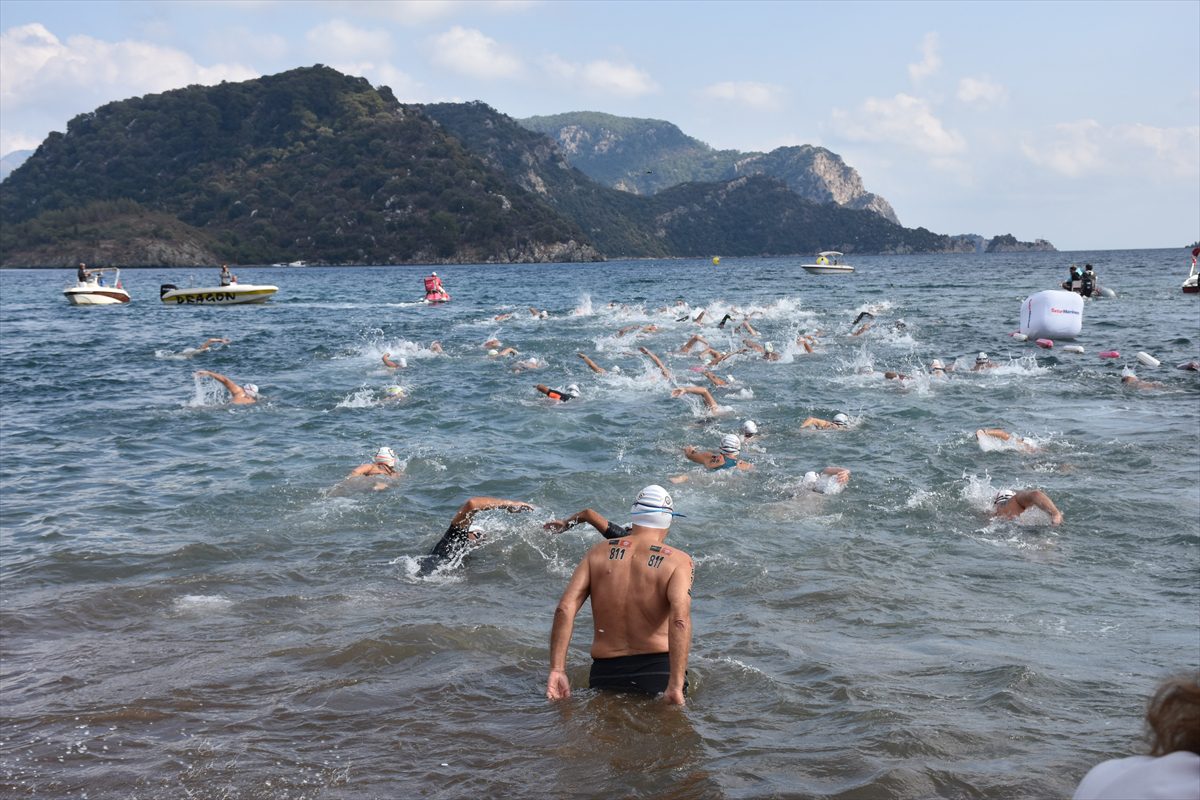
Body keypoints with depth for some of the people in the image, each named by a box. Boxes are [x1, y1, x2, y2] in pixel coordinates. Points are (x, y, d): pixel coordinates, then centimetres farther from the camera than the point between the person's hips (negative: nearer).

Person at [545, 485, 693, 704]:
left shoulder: (598, 553, 10)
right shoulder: (679, 561, -1)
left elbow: (564, 609, 0)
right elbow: (680, 618, -18)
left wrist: (557, 670, 0)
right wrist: (676, 686, -21)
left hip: (605, 672, 3)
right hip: (658, 669, -3)